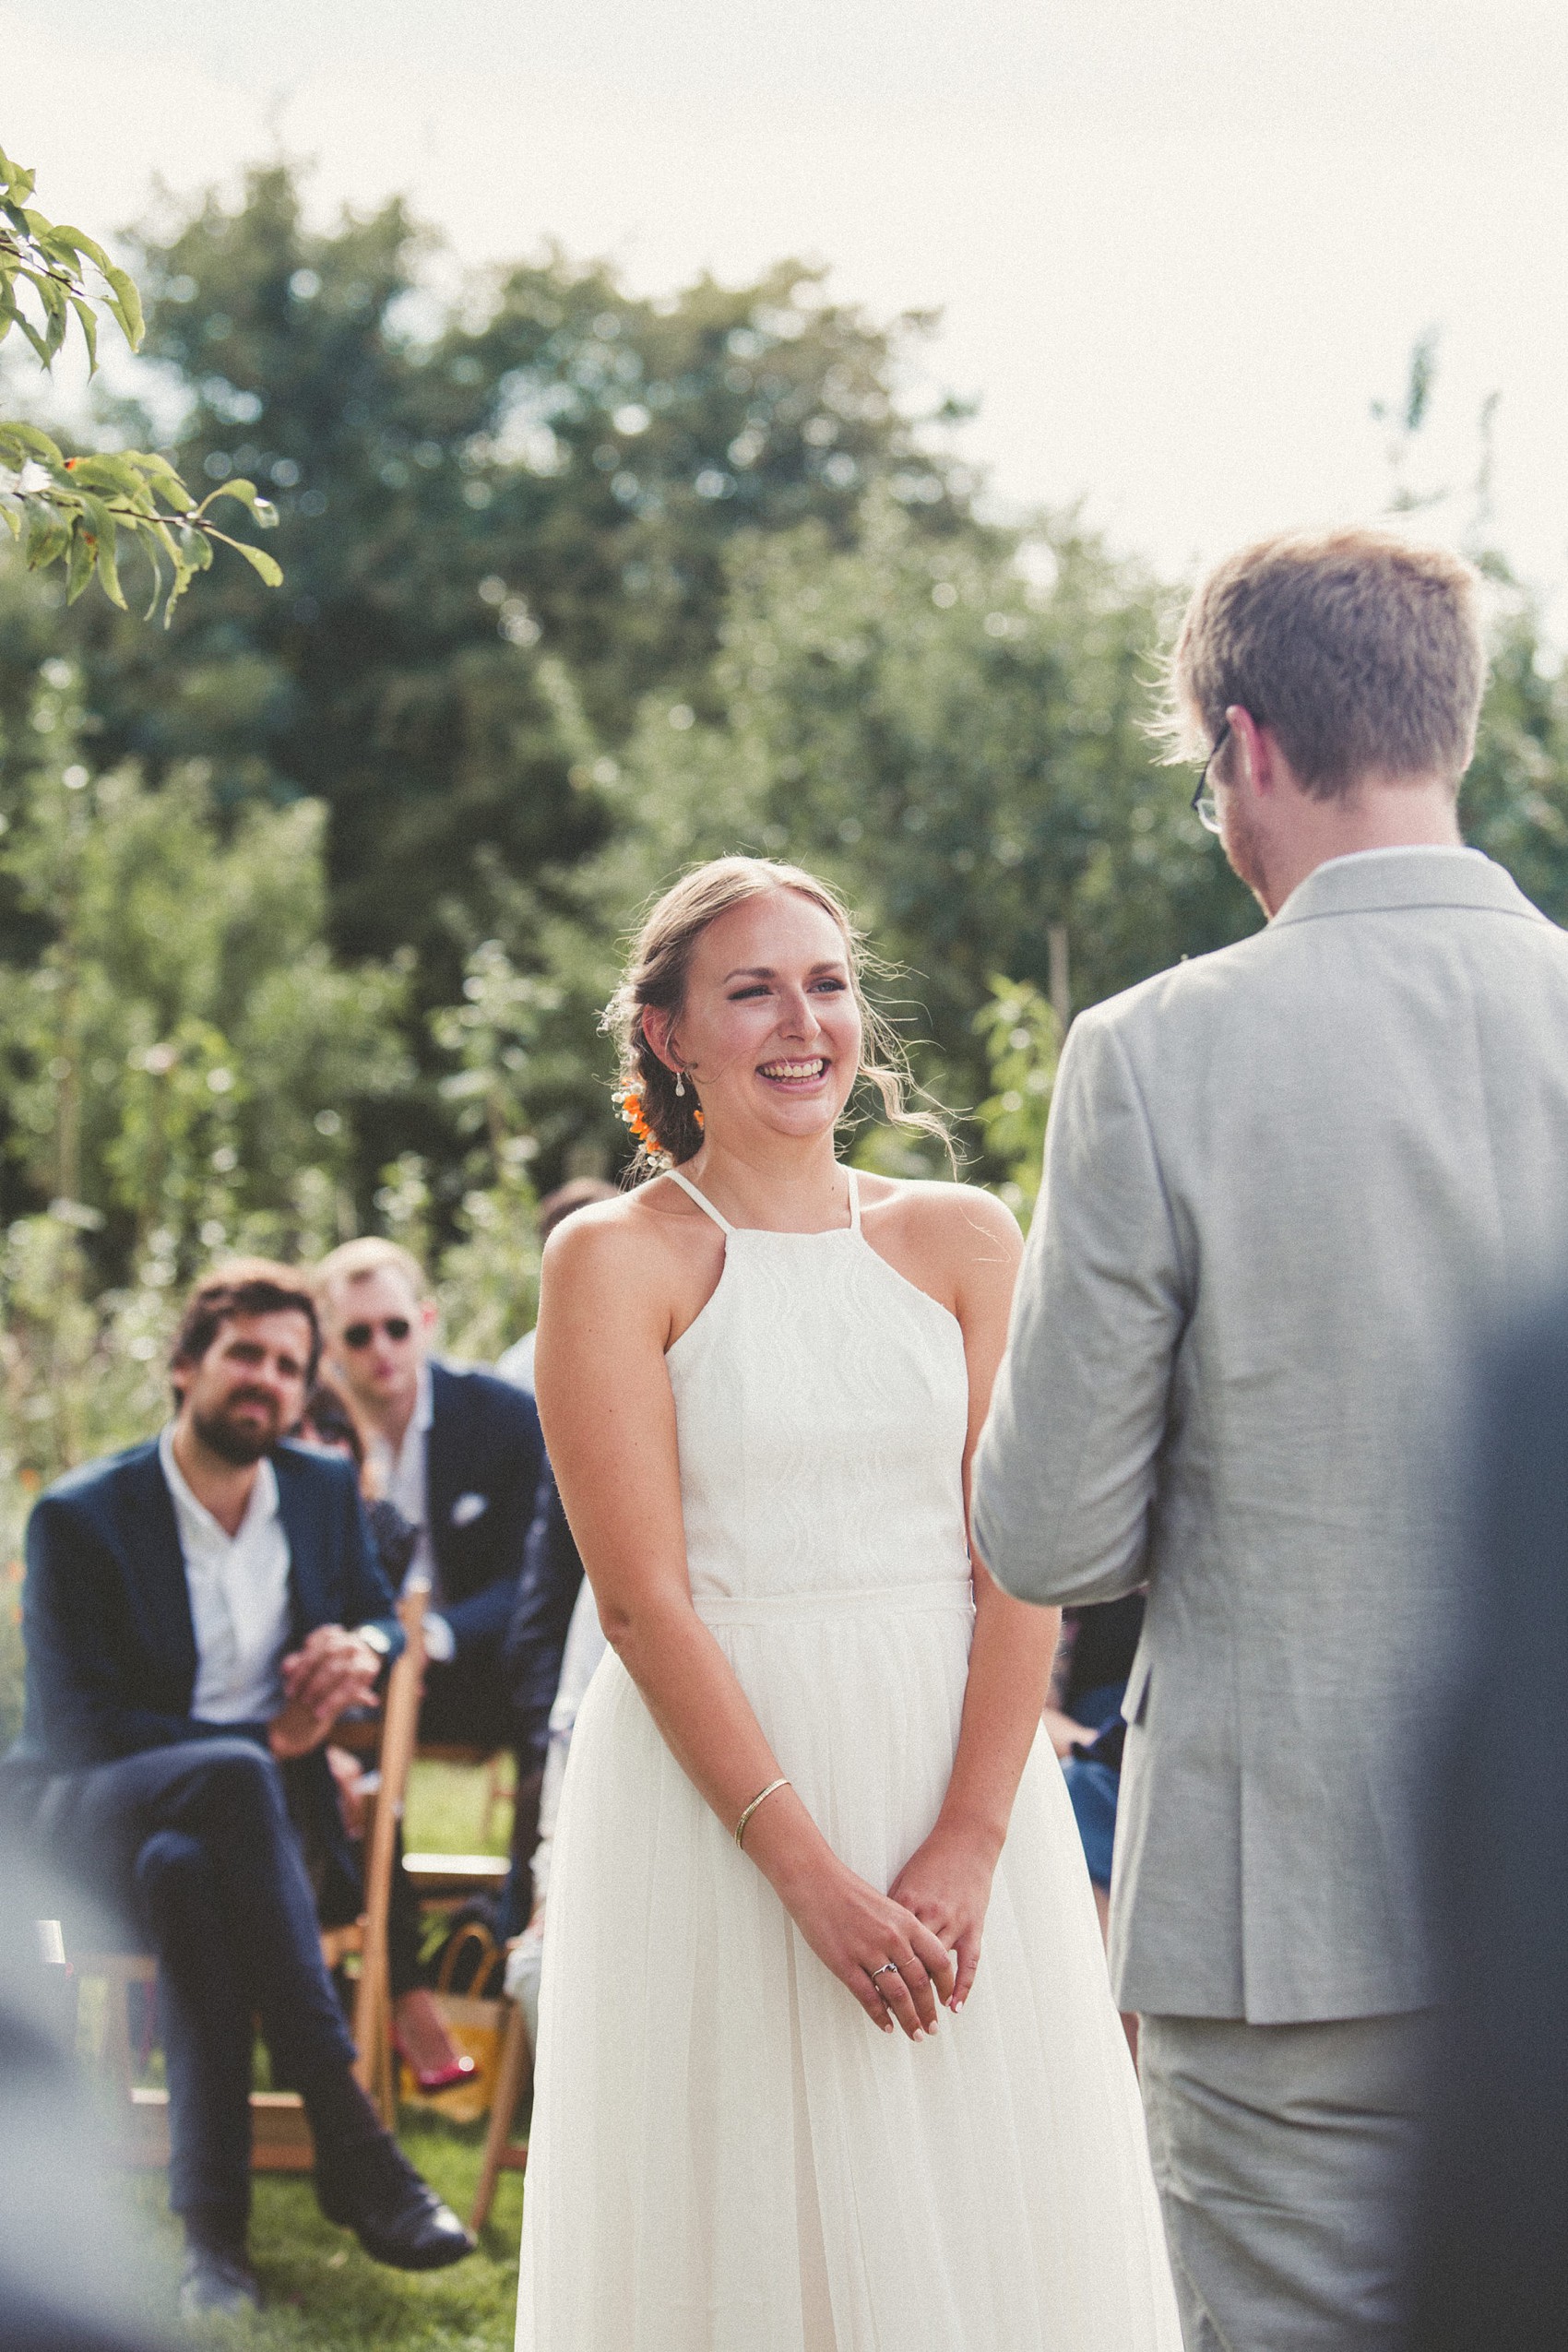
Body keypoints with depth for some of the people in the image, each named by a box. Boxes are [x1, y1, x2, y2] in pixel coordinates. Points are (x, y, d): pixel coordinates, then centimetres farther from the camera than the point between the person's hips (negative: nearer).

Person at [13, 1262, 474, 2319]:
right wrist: (261, 1743, -19)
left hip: (263, 1791, 4)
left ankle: (214, 2225, -39)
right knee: (235, 1780, -40)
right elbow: (79, 1727, -11)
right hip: (98, 1816, -3)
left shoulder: (325, 1491, 8)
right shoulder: (80, 1517, -6)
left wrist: (361, 1647, -3)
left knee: (187, 1870, -37)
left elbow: (382, 1613, 24)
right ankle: (351, 2143, -39)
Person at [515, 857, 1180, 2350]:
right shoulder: (616, 1262, -2)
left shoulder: (962, 1241, 7)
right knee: (747, 2226, 2)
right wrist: (811, 1873, -16)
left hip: (958, 1767, 3)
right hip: (715, 1788, -3)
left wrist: (969, 1843, -13)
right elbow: (644, 1599, -9)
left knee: (985, 2217, 6)